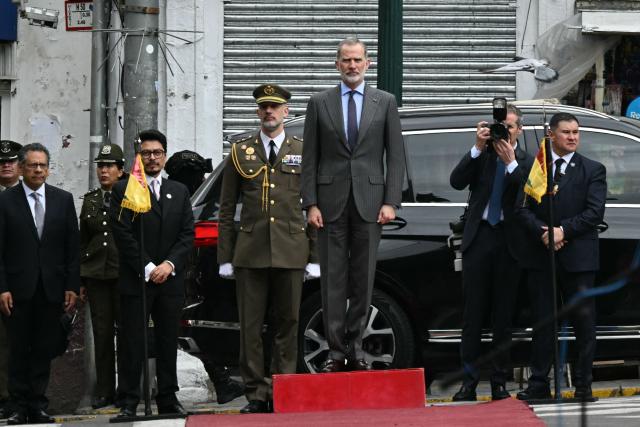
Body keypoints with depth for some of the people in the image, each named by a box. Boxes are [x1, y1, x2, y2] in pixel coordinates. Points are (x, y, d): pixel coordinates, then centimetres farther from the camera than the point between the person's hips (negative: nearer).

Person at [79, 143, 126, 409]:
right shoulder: (90, 200, 12)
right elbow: (82, 242, 15)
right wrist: (82, 281, 11)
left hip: (124, 274, -4)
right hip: (96, 275, 4)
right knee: (102, 332, 5)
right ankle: (104, 391, 10)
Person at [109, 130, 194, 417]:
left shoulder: (179, 192, 15)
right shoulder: (123, 190, 1)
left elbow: (187, 234, 8)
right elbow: (123, 235, -6)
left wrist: (169, 264, -7)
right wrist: (147, 268, -11)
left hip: (170, 280, 4)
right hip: (135, 281, -4)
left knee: (168, 343, 6)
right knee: (133, 344, -4)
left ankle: (167, 399, 11)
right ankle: (129, 402, -2)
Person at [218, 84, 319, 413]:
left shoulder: (303, 152, 9)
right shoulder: (241, 152, 10)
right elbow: (226, 210, 10)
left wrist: (315, 257, 0)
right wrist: (225, 258, 3)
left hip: (290, 251, 0)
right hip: (250, 253, 0)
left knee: (287, 324, 3)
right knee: (251, 327, -1)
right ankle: (256, 395, 3)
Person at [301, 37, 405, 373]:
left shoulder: (385, 102, 8)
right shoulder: (319, 103, 7)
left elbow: (395, 156, 5)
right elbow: (309, 158, 5)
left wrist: (391, 202, -4)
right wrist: (310, 204, -3)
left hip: (369, 201, 0)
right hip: (331, 202, 0)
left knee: (363, 278, 3)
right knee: (333, 279, -1)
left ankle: (354, 347, 10)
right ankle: (335, 350, 2)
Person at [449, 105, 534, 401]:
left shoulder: (526, 161, 6)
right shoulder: (480, 155, 9)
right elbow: (457, 182, -5)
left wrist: (511, 162, -14)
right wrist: (478, 148, -11)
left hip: (509, 241, 0)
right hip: (479, 237, 0)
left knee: (503, 315, 4)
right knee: (473, 312, -1)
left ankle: (499, 382, 9)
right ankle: (469, 381, 0)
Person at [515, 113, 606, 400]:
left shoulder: (592, 171, 5)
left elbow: (595, 212, -5)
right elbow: (522, 208, 4)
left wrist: (563, 230, -14)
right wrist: (543, 233, -12)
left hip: (578, 257, -1)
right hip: (541, 257, 2)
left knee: (584, 322, 0)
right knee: (542, 322, 5)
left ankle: (583, 385, 5)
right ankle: (539, 384, 8)